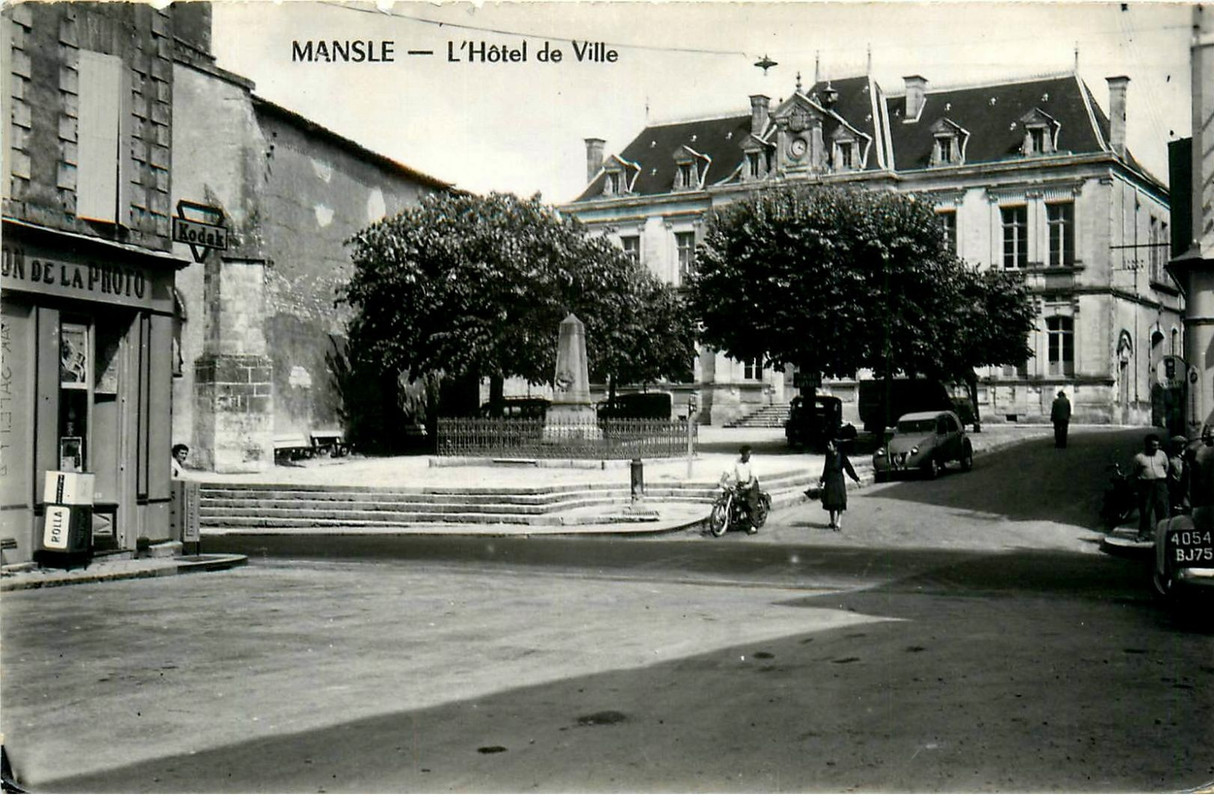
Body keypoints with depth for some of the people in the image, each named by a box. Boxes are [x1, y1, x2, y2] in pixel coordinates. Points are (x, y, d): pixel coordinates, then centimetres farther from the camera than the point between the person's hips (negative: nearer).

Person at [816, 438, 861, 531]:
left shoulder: (841, 456, -10)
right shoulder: (828, 456, 5)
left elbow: (849, 468, -9)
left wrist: (856, 479, -11)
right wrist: (821, 480, 20)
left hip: (838, 481, -5)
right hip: (829, 482, 6)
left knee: (839, 503, -6)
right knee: (830, 503, 10)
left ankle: (838, 523, -8)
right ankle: (833, 522, 22)